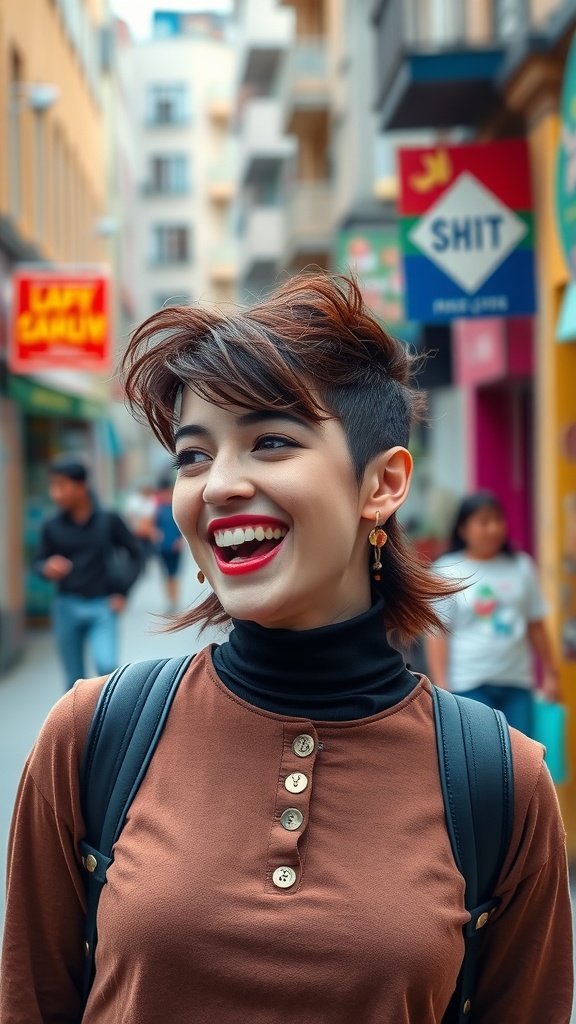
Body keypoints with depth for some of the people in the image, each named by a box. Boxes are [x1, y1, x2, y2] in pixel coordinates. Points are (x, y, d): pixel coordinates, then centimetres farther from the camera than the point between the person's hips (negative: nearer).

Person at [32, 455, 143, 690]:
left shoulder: (108, 521, -5)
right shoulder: (52, 527, -2)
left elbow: (134, 552, 5)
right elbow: (39, 561, 9)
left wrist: (123, 591, -1)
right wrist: (47, 568, -14)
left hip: (102, 608, -2)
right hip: (66, 608, 2)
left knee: (107, 666, -20)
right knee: (75, 683, 8)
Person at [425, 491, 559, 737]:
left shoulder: (521, 566, 8)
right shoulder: (447, 571, -2)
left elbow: (535, 625, 14)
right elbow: (437, 633, -6)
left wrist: (549, 673, 13)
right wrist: (441, 687, -12)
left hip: (517, 682, 4)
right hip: (470, 685, -4)